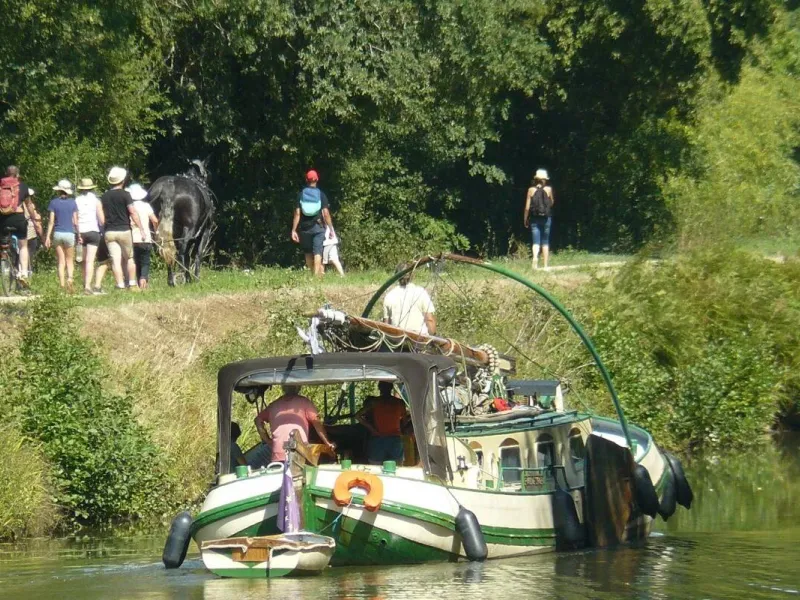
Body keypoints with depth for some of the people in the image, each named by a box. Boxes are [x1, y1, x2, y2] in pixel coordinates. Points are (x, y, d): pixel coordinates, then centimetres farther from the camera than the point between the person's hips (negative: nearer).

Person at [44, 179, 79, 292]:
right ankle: (69, 278, -17)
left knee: (61, 261, 7)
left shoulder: (54, 202, -2)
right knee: (69, 260, 9)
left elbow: (51, 221, -3)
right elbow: (75, 221, 0)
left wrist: (48, 236, 0)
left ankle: (62, 285, 2)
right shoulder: (72, 203, 0)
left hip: (57, 233, 0)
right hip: (69, 233, 0)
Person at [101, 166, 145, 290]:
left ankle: (120, 286, -5)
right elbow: (133, 213, -13)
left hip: (109, 232, 3)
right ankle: (132, 284, 9)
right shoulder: (125, 195, -7)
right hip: (124, 230, -3)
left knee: (115, 260, -1)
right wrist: (141, 228, -11)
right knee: (129, 258, 10)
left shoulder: (104, 197, 8)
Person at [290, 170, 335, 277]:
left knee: (308, 252, 14)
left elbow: (297, 213, -4)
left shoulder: (301, 195, 1)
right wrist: (331, 229, 1)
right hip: (317, 227, -1)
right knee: (317, 252, -5)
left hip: (304, 228, 1)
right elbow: (326, 213, -5)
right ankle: (317, 275, -15)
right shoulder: (321, 195, -1)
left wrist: (293, 230, -2)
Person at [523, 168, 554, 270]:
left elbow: (527, 207, -3)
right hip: (546, 218, 1)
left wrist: (526, 220, 7)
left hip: (534, 219, -1)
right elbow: (552, 203, 11)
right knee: (545, 242, 12)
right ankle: (545, 265, 13)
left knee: (536, 241, -2)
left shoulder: (531, 190, -3)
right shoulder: (548, 189, -4)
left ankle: (535, 257, -31)